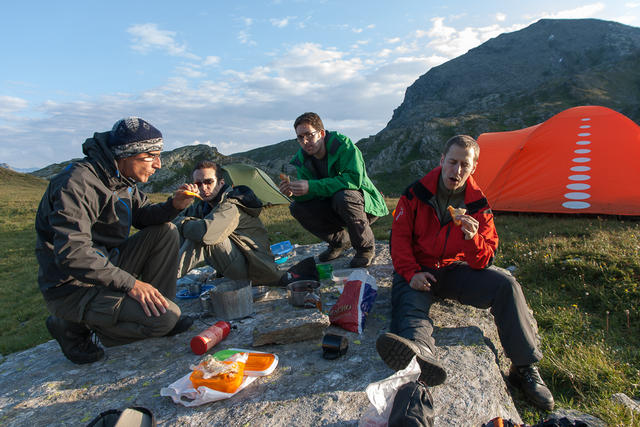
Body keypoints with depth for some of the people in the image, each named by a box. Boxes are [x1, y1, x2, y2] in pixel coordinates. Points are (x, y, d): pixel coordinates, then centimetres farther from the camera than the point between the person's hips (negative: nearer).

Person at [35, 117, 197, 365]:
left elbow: (143, 216, 15)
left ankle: (157, 307, 5)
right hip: (72, 287, -9)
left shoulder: (123, 180, 5)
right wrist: (130, 283, -30)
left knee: (165, 232, 1)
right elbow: (71, 253, -31)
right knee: (166, 317, -22)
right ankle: (75, 327, -3)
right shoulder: (78, 183, -24)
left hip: (106, 265, 9)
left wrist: (174, 205, -7)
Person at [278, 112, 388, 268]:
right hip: (334, 209, 6)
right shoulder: (302, 158, -3)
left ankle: (366, 247, -12)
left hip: (365, 204, -5)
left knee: (343, 196, -37)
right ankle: (340, 241, 6)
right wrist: (294, 192, -28)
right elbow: (308, 195, -3)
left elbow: (354, 179, -34)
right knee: (297, 207, -13)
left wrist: (311, 187, -37)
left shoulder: (342, 144, -21)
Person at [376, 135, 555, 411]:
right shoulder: (416, 193, -8)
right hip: (418, 271, -2)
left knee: (505, 284, -20)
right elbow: (399, 238, -5)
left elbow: (484, 260, -7)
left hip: (455, 269, 2)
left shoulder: (478, 205, -3)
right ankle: (420, 351, -69)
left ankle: (525, 369, -13)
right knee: (410, 303, -34)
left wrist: (473, 239, -30)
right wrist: (411, 273, -19)